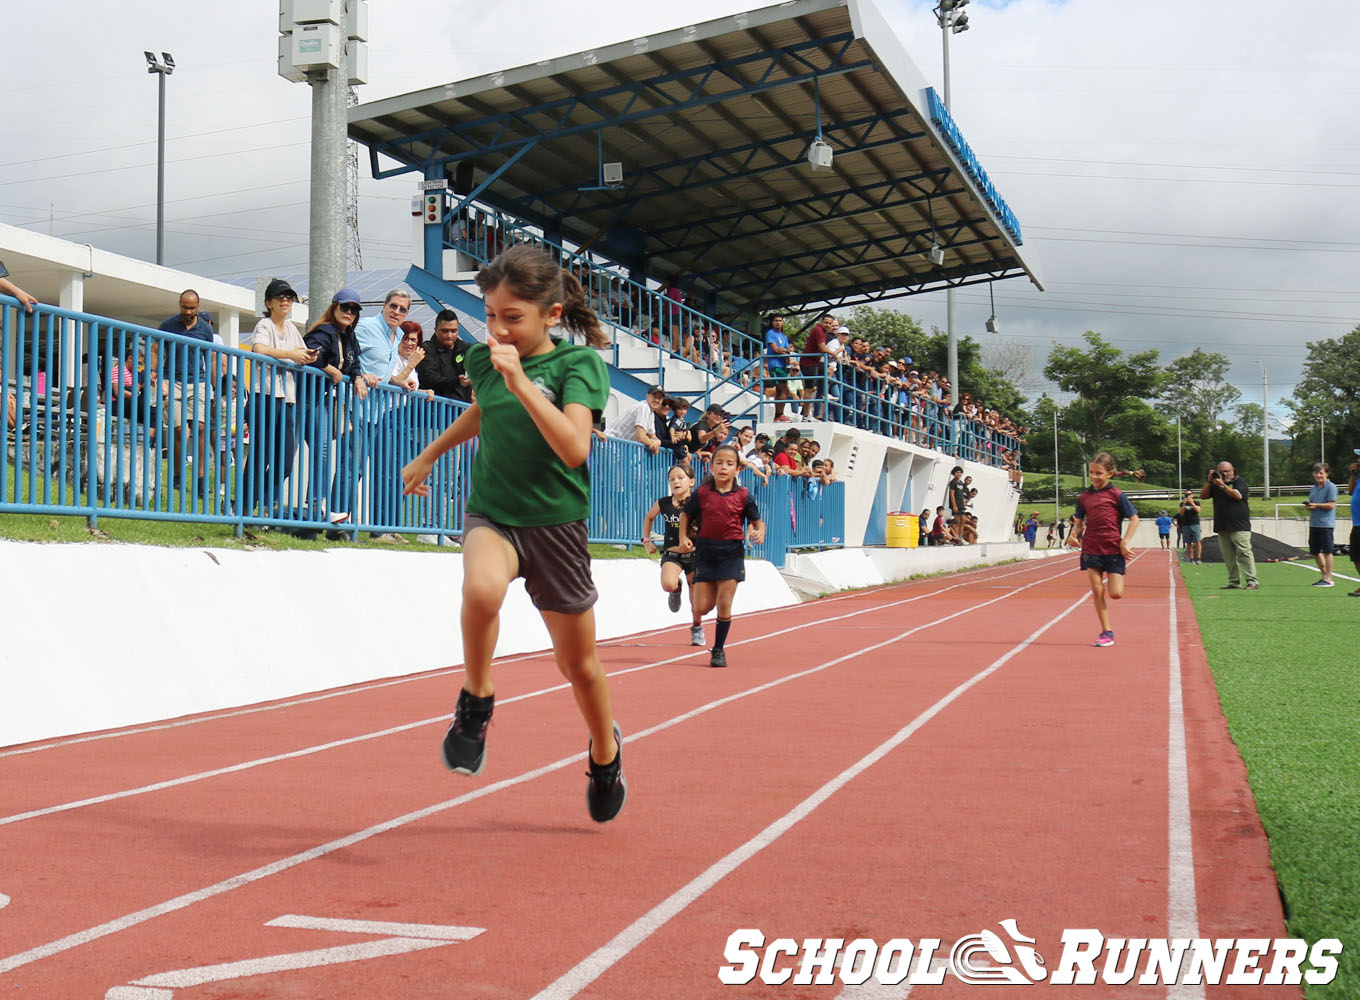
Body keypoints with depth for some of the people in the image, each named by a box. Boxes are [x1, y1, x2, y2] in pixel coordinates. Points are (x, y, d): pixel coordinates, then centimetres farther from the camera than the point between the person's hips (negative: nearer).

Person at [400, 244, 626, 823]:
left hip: (555, 524, -2)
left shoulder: (579, 363, -12)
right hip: (491, 513, 2)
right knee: (482, 588, -35)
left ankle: (605, 749, 41)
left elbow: (574, 449, -27)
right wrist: (428, 456, 35)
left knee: (577, 662, 11)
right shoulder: (484, 359, 2)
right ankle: (476, 700, -9)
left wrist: (521, 383, -33)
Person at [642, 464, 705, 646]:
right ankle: (676, 590, 9)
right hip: (671, 554, 1)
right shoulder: (663, 504, -2)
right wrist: (647, 540, 14)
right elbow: (649, 517, 19)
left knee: (697, 603, 6)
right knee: (668, 584, -30)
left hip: (694, 554, -1)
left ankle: (697, 627, 38)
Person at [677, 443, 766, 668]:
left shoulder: (743, 496, -3)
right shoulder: (701, 494, -1)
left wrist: (759, 533, -18)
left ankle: (718, 650, 12)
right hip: (705, 552, 1)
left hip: (731, 554, -1)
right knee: (701, 609, 0)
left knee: (724, 605, -3)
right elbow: (686, 515, 11)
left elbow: (758, 522, 4)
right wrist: (683, 538, -3)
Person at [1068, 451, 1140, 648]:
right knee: (1097, 593, 1)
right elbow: (1079, 522, 15)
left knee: (1115, 594, -6)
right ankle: (1107, 633, 8)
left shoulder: (1116, 494, -5)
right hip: (1091, 549, 3)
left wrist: (1125, 542, -10)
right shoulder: (1084, 496, 6)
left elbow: (1134, 519, -2)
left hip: (1113, 549, -3)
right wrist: (1074, 535, -6)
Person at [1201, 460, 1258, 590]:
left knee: (1244, 553, -12)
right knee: (1229, 557, 4)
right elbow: (1203, 496, 12)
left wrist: (1222, 485, -15)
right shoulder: (1215, 484, 18)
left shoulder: (1239, 481, 3)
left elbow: (1237, 495, -14)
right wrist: (1209, 481, 1)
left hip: (1239, 526, -6)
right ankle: (1234, 583, 8)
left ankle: (1252, 581, -13)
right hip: (1222, 527, 6)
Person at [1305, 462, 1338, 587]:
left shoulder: (1331, 487, -7)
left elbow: (1331, 505, -14)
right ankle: (1324, 575, 24)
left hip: (1326, 524, -8)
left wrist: (1316, 505, -16)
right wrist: (1308, 506, 0)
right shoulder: (1313, 488, 15)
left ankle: (1328, 579, 2)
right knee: (1315, 551, 11)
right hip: (1313, 524, 8)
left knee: (1327, 551, -3)